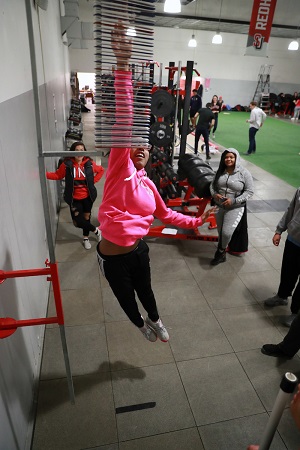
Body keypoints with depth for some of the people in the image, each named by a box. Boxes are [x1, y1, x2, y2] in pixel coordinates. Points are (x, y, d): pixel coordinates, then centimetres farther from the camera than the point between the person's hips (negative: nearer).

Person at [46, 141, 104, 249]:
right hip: (75, 198, -1)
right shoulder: (67, 164, -12)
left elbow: (101, 170, 7)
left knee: (86, 217, 15)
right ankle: (96, 230, 22)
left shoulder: (89, 163, -9)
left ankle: (86, 238, 39)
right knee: (77, 222, -5)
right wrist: (45, 174, -16)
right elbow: (58, 175, -3)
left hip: (87, 197, 1)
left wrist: (93, 181, -2)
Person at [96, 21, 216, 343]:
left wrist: (196, 222, 24)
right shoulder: (120, 165, -13)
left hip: (138, 250, 4)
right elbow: (123, 121, -27)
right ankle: (141, 324, 54)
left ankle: (154, 320, 58)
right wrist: (123, 66, -38)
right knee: (125, 297, 22)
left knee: (145, 290, 27)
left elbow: (165, 214, 20)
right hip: (113, 256, -4)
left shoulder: (148, 184, 5)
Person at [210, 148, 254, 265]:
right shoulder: (220, 171, 2)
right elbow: (212, 184, 11)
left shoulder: (244, 173, -10)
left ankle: (220, 252, 18)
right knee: (221, 232, 14)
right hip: (219, 206, 4)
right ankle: (221, 255, 35)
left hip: (235, 208, -4)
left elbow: (249, 191, -9)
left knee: (227, 232, -12)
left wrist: (234, 200, -20)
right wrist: (214, 194, -11)